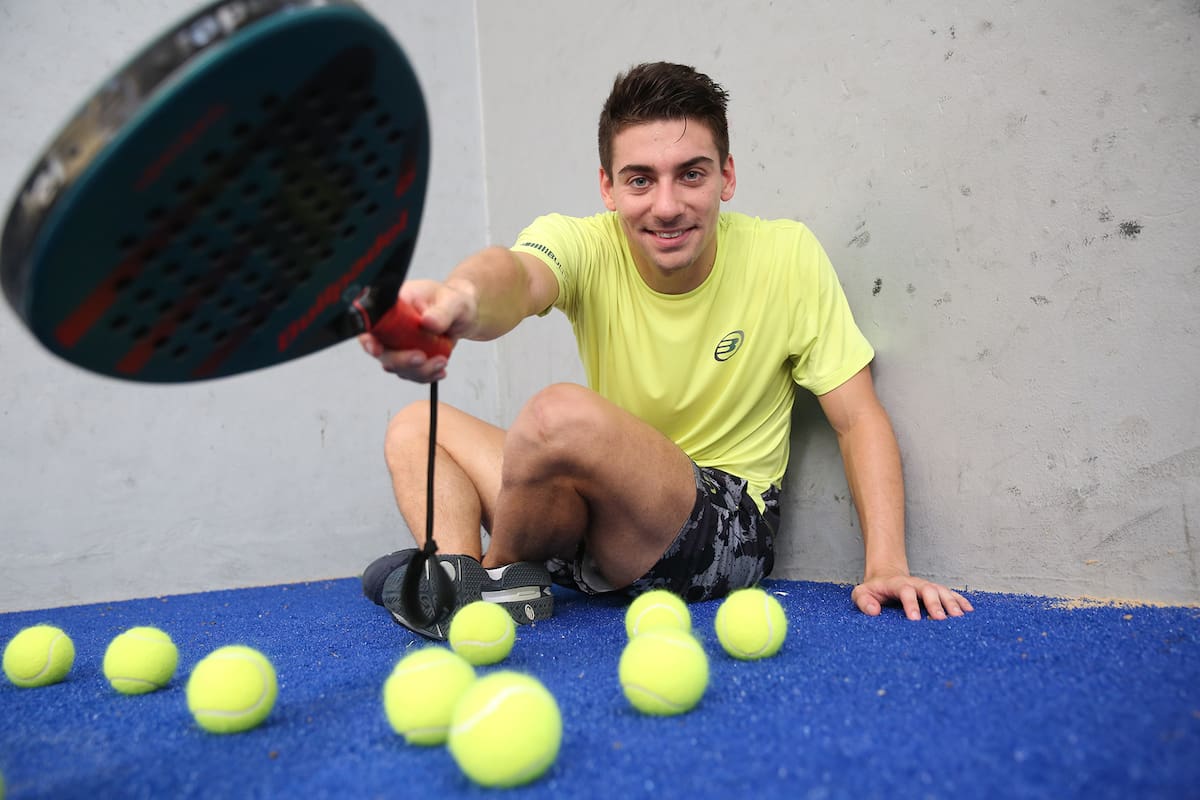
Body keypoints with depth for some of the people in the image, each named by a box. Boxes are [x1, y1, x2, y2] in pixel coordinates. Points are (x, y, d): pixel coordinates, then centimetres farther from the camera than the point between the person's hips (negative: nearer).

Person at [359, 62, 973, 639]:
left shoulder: (787, 256, -10)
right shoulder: (585, 246, -9)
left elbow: (859, 419, -7)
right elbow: (518, 274, -35)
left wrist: (886, 567, -20)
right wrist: (461, 300, -60)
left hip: (725, 533, -4)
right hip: (605, 529, 4)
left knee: (561, 414, -31)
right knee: (416, 426, 1)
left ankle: (500, 572, -5)